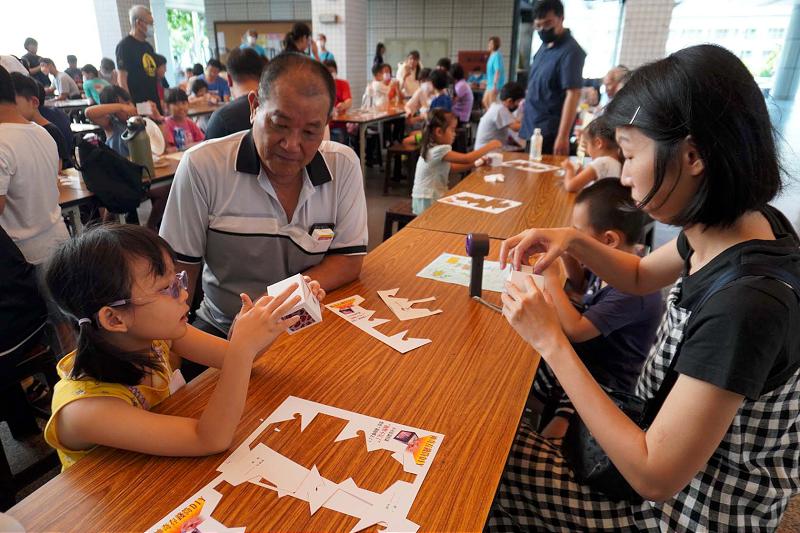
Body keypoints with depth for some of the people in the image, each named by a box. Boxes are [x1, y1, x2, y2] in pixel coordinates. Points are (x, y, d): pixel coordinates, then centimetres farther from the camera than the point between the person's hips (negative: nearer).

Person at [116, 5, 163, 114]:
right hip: (137, 105, -7)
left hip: (154, 103, 7)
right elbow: (122, 79, -11)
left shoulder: (148, 46, 16)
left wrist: (161, 101, 16)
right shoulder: (124, 46, -6)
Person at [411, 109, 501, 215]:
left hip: (434, 198, 9)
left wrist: (476, 164, 7)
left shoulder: (434, 149, 9)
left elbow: (451, 167, 18)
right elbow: (467, 159, -25)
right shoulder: (438, 151, -21)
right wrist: (489, 146, -15)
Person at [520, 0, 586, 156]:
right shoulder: (545, 45, 10)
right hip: (532, 129, 8)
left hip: (550, 133, -8)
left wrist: (563, 137, -27)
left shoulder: (570, 51, -16)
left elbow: (573, 94, -22)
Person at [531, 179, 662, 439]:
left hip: (606, 381, -8)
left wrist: (550, 275, -25)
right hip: (586, 351, 8)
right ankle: (561, 411, 7)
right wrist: (566, 252, -4)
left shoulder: (632, 290, -30)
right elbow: (582, 286, 16)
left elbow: (575, 330, -31)